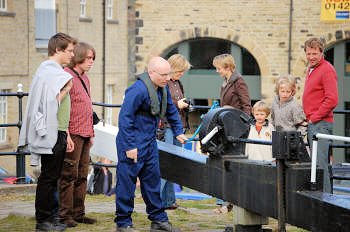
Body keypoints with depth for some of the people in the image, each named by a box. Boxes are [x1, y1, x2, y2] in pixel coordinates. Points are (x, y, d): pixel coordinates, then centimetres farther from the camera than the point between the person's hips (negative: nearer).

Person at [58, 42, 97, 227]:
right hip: (72, 134, -9)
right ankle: (65, 215, -2)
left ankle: (78, 214, 17)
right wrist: (66, 134, -21)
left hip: (84, 135, 9)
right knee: (69, 176, -6)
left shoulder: (84, 78, 19)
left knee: (82, 176, 11)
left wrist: (91, 133, 21)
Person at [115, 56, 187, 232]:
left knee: (152, 180, 13)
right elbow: (125, 118, -23)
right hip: (133, 144, -9)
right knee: (126, 182, -2)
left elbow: (171, 111, 24)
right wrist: (130, 146, -23)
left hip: (150, 142, 9)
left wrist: (178, 132, 21)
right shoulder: (138, 90, -22)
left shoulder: (163, 89, 6)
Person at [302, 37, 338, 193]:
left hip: (321, 123, -10)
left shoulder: (327, 70, -11)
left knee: (320, 163, -11)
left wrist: (315, 117, -13)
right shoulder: (311, 69, 18)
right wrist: (307, 117, 16)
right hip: (311, 123, 10)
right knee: (314, 161, 10)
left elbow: (332, 100, -19)